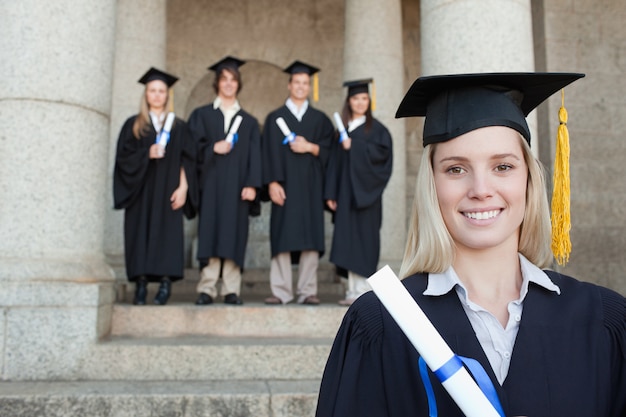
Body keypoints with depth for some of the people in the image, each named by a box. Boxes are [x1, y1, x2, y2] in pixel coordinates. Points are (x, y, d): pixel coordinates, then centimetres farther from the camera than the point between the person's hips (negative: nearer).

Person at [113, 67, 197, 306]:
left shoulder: (178, 127, 11)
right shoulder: (133, 125, 11)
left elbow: (187, 160, 4)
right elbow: (123, 157, 2)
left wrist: (183, 187, -8)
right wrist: (147, 154, -14)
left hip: (167, 192, 0)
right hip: (141, 192, 1)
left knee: (168, 233, -8)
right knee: (140, 233, -4)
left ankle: (165, 282, -8)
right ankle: (141, 284, -1)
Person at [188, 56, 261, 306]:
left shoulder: (249, 121, 16)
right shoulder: (202, 115, 13)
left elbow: (254, 155, 6)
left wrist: (251, 184, -7)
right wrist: (213, 148, -15)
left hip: (237, 186, 1)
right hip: (211, 183, -1)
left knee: (234, 235, -2)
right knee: (210, 233, -6)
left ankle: (231, 290, 0)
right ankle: (207, 289, -4)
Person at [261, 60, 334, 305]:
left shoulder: (320, 119, 15)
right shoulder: (275, 118, 11)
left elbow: (329, 150, 7)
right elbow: (269, 152, 1)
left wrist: (311, 147, -12)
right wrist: (272, 182, -10)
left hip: (311, 185, 1)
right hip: (285, 184, -1)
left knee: (310, 237, -3)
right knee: (282, 236, -5)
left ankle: (307, 291, 2)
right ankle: (281, 291, -1)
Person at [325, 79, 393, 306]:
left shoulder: (376, 128, 5)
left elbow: (383, 152, -11)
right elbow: (335, 162, 10)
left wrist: (354, 146, -12)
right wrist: (331, 193, 3)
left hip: (365, 193, -4)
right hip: (345, 192, 4)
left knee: (364, 238, -6)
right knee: (348, 240, 2)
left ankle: (364, 290, -2)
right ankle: (353, 290, 5)